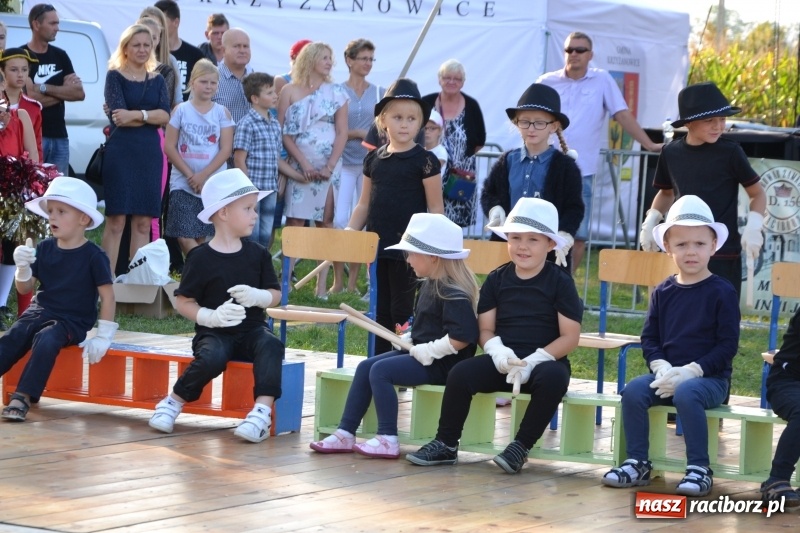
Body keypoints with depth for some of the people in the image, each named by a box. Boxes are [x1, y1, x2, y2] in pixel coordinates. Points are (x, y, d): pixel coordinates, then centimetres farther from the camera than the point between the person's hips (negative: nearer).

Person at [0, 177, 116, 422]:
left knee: (45, 341, -33)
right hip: (40, 311, 5)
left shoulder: (93, 255, -8)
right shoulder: (44, 249, 6)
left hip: (72, 321, -5)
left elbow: (107, 295, -7)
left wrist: (102, 337, -12)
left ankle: (23, 397, -33)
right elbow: (25, 289, 9)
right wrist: (22, 267, -12)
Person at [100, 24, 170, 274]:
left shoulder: (157, 81, 15)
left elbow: (165, 115, -2)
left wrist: (136, 115, -16)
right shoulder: (115, 76, 3)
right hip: (120, 152, -4)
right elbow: (118, 116, -11)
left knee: (143, 223, 4)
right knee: (116, 221, -7)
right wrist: (150, 117, -7)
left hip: (150, 154, 4)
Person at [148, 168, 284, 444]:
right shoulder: (201, 258, -5)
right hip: (214, 332, -3)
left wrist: (257, 296, -13)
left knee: (271, 346, -30)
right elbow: (184, 302, -3)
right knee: (212, 356, -34)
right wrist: (210, 316, -20)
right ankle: (173, 402, -11)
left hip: (252, 330, 3)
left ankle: (263, 410, -38)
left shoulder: (257, 254, 6)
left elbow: (275, 294, 10)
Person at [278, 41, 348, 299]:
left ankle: (321, 286, 2)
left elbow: (342, 133, 4)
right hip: (298, 166, -1)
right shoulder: (290, 91, 3)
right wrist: (303, 162, -10)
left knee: (326, 222, 0)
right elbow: (283, 131, -1)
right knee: (295, 221, -5)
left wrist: (330, 167, -7)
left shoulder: (336, 93, 8)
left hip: (328, 167, 2)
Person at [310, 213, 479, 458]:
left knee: (380, 371, -22)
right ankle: (345, 434, 3)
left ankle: (387, 440, -19)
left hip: (440, 363, -11)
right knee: (365, 367, 4)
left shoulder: (454, 294, -20)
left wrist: (427, 351, -23)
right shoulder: (429, 284, 12)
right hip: (419, 351, 11)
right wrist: (409, 338, 9)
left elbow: (460, 338, -30)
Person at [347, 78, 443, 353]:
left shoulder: (424, 160, -5)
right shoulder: (374, 159, 10)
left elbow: (436, 209, -5)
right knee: (381, 311, 11)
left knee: (402, 311, -3)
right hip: (378, 247, 5)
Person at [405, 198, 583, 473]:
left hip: (545, 360, -3)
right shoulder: (497, 279, 8)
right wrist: (498, 351, -16)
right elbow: (485, 328, 8)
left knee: (553, 379, -38)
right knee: (460, 373, -23)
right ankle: (446, 444, -7)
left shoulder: (560, 282, -3)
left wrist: (534, 361, -19)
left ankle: (521, 447, -24)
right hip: (503, 360, 3)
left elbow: (570, 336, -7)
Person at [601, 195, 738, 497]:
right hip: (666, 373, 5)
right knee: (633, 391, -22)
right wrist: (661, 366, -10)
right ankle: (637, 463, -12)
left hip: (709, 377, -5)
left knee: (686, 393, -35)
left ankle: (699, 469, -27)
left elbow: (728, 345, -8)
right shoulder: (663, 292, 10)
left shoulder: (721, 292, -4)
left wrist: (690, 371, -17)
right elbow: (649, 337, 11)